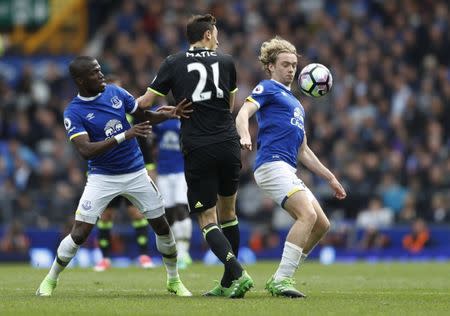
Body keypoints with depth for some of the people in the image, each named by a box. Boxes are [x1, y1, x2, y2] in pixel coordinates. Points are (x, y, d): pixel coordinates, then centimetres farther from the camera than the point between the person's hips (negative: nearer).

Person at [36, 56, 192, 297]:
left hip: (136, 174, 4)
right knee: (79, 233, -10)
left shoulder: (115, 93, -1)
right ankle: (50, 281, 10)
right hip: (102, 178, -4)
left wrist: (169, 114, -11)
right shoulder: (73, 113, -14)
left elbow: (145, 116, 10)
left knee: (162, 227, 3)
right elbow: (85, 150, -27)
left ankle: (174, 281, 22)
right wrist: (124, 135, -35)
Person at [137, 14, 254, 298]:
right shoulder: (226, 61, 8)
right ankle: (228, 284, 20)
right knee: (228, 213, 17)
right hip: (228, 144, 2)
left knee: (208, 220, 1)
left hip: (197, 150, -2)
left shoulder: (174, 64, 2)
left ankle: (237, 273, -19)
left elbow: (145, 102, 3)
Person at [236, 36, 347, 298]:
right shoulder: (267, 89, 5)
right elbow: (243, 113, -14)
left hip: (289, 170, 9)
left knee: (321, 225, 4)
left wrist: (330, 178, 29)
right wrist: (245, 136, -35)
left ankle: (280, 279, 8)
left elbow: (303, 151, 32)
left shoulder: (295, 103, 30)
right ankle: (282, 280, -25)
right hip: (272, 164, -9)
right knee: (308, 215, -25)